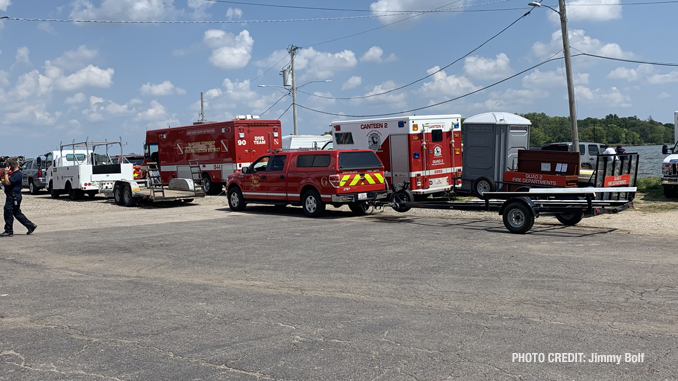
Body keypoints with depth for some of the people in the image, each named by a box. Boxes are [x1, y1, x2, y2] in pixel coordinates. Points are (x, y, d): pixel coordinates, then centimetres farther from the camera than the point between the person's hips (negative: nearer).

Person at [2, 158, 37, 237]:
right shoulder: (14, 173, 16)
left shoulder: (17, 174, -17)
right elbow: (4, 182, 24)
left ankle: (8, 231, 0)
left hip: (13, 197, -11)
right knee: (17, 213, 15)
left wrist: (6, 173, -16)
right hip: (11, 196, 11)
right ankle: (30, 226, 16)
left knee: (8, 212, -5)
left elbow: (7, 182, -25)